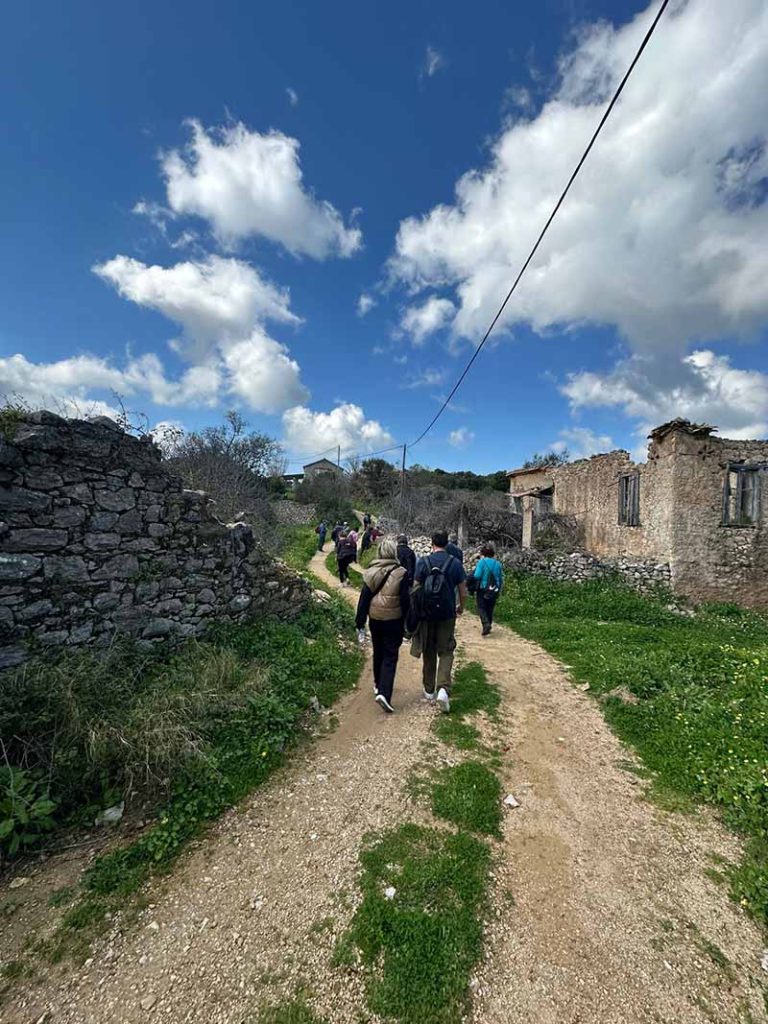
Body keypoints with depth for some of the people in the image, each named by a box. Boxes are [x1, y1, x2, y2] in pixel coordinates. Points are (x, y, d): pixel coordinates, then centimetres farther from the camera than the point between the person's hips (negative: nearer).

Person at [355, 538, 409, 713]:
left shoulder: (371, 571, -3)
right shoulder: (401, 573, -12)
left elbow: (364, 597, -1)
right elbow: (405, 600, -8)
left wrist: (360, 620, 6)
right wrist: (408, 623, 2)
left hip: (375, 619, 4)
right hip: (393, 620, -3)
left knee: (378, 653, 21)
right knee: (390, 657, 3)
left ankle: (378, 685, 36)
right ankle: (384, 693, -8)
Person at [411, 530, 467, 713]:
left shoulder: (423, 562, -8)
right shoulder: (455, 563, -5)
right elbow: (463, 592, 0)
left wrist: (416, 610, 8)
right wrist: (460, 607, 19)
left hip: (426, 614, 0)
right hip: (447, 614, 0)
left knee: (429, 653, 15)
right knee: (446, 652, 10)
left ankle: (429, 690, 26)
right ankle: (443, 689, -8)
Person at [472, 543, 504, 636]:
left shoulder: (482, 562, -11)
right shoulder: (498, 563, 3)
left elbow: (477, 576, -18)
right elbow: (501, 578, 8)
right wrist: (499, 590, 17)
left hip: (483, 589, -4)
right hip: (494, 590, 4)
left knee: (481, 608, 5)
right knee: (490, 609, 16)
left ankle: (486, 624, -16)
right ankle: (488, 626, 23)